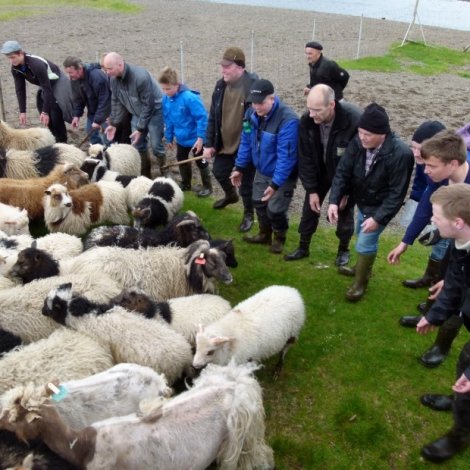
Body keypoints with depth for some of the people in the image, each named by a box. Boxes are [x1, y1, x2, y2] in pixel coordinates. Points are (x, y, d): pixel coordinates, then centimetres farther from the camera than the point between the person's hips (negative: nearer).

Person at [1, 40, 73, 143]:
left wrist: (45, 111, -30)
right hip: (45, 85, 8)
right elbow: (20, 90, -6)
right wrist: (22, 112, -11)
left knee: (55, 115, -15)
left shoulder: (37, 64, -36)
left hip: (57, 83, -8)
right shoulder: (15, 68, -13)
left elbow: (47, 88, -32)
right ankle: (56, 139, 15)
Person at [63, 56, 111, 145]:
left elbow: (104, 100, -32)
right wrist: (76, 115, -3)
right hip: (92, 109, 8)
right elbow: (78, 98, 4)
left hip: (106, 108, -8)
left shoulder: (97, 76, -34)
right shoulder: (74, 78, -9)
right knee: (91, 132, 8)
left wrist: (98, 120, -30)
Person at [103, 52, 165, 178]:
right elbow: (116, 102, 1)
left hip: (154, 110, -6)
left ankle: (165, 174, 9)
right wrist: (113, 123, -2)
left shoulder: (140, 77, -33)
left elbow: (148, 105, -27)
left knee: (155, 145, -9)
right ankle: (145, 175, 18)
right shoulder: (114, 78, -12)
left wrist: (140, 128, -24)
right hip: (137, 112, 7)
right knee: (137, 145, 5)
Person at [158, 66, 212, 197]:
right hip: (181, 138, 7)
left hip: (195, 138, -7)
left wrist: (200, 138, -24)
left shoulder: (189, 98, -30)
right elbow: (168, 120, 4)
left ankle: (207, 186, 25)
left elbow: (202, 118, -25)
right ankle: (185, 184, 40)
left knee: (201, 162, 8)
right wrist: (169, 137, 11)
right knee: (181, 160, 21)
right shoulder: (166, 99, -8)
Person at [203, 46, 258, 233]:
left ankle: (249, 214, 32)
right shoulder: (220, 85, 0)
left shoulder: (253, 86, -22)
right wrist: (209, 143, 5)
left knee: (246, 183, 7)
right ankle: (230, 195, 54)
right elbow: (213, 116, 6)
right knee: (219, 172, 23)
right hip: (224, 143, 7)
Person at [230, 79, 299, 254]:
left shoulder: (287, 120, -31)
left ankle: (279, 237, 27)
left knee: (275, 209, -3)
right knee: (259, 203, 18)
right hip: (261, 171, 7)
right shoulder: (251, 113, -8)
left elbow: (286, 156, -30)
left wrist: (275, 184, -30)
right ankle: (265, 234, 42)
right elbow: (246, 142, 5)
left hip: (282, 176, -7)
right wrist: (239, 167, 6)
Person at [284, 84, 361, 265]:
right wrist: (311, 190, -15)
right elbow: (305, 158, -14)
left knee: (345, 209, 8)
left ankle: (344, 249, 31)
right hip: (320, 170, 3)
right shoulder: (306, 121, -24)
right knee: (310, 205, 9)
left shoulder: (354, 120, -36)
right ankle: (303, 247, 27)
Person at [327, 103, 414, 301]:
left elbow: (397, 193, -27)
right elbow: (342, 171, -13)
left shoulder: (401, 154, -33)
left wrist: (379, 218, -29)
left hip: (380, 206, -6)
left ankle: (360, 282, 18)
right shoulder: (357, 143, -20)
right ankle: (362, 268, 50)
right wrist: (334, 200, -24)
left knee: (365, 242, -5)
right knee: (363, 236, 24)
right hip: (361, 201, 6)